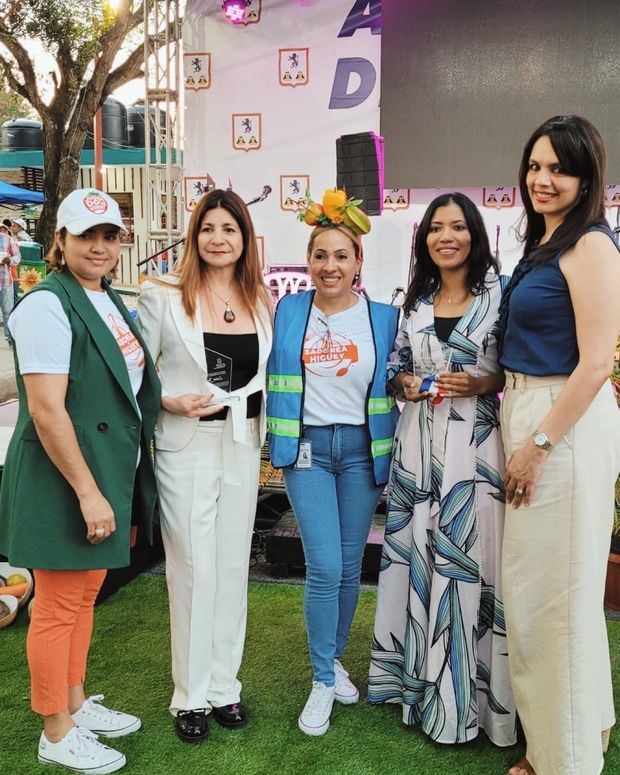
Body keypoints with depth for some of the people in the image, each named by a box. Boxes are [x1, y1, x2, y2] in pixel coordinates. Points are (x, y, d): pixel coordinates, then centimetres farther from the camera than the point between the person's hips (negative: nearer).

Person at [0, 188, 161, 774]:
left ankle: (76, 704, 37)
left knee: (86, 593, 19)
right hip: (62, 479, -9)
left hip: (108, 471, 9)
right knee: (57, 606, 5)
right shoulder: (48, 304, -16)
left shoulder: (110, 301, 12)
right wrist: (88, 491, -21)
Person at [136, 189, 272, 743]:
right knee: (192, 569, 2)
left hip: (243, 444, 4)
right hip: (186, 446, -4)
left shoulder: (260, 299, 7)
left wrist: (263, 425, 3)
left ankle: (224, 685, 28)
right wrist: (172, 402, -19)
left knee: (233, 565, 11)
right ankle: (191, 696, 20)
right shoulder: (162, 296, -5)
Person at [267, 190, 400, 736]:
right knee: (324, 567, -7)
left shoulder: (384, 317, 2)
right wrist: (278, 444, 5)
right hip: (308, 448, -1)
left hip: (362, 448, 1)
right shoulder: (288, 311, 3)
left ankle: (335, 659, 31)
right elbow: (274, 377, 10)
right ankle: (324, 682, 10)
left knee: (350, 566, 9)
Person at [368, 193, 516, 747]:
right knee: (417, 556, 10)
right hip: (418, 444, 4)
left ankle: (466, 696, 15)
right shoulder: (415, 299, 13)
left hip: (475, 444, -4)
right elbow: (396, 365, 19)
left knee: (469, 560, -2)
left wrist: (482, 383, -16)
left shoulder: (499, 293, 0)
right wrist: (405, 382, -2)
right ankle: (420, 679, 27)